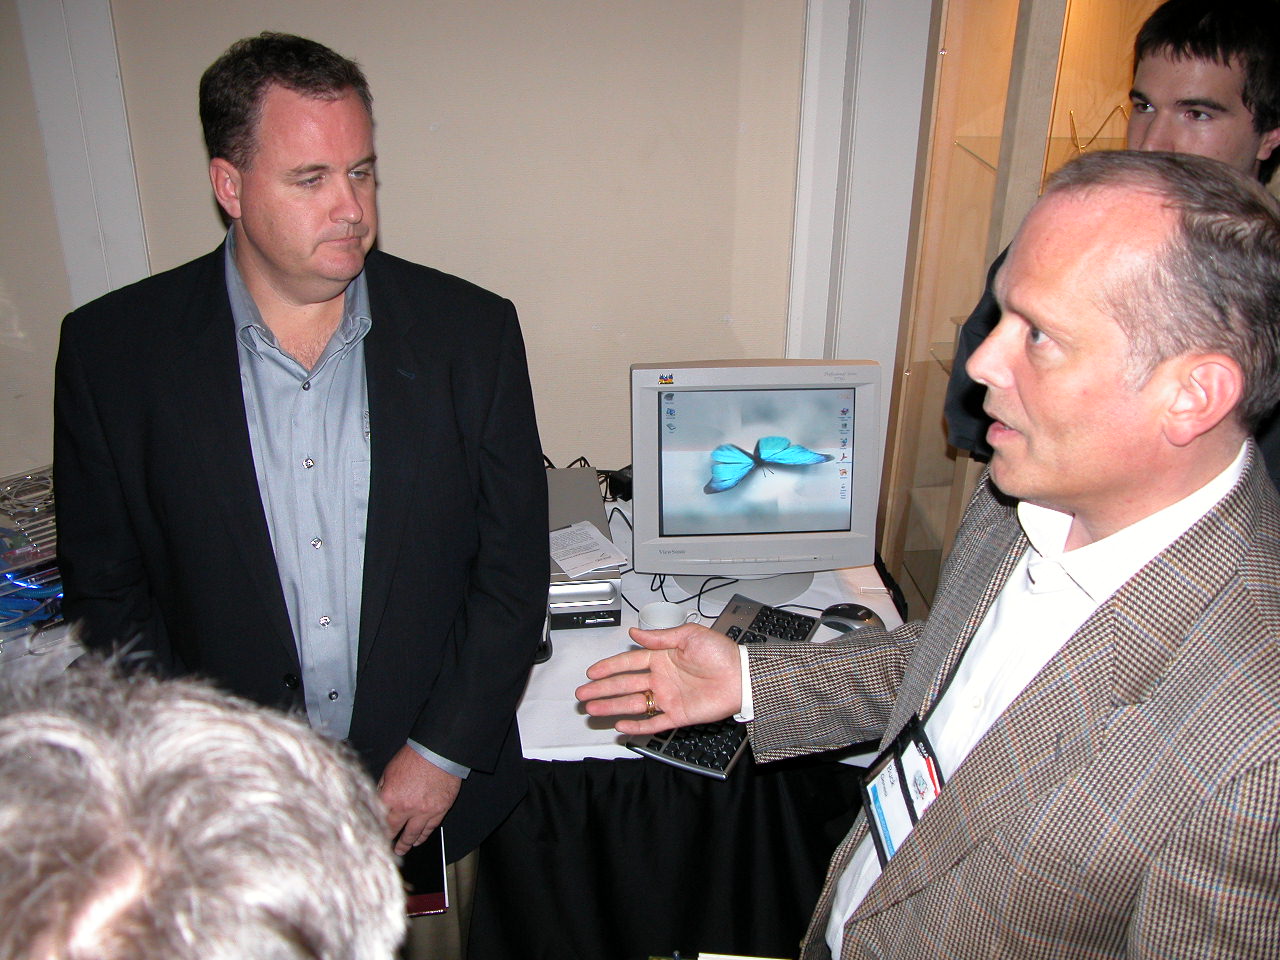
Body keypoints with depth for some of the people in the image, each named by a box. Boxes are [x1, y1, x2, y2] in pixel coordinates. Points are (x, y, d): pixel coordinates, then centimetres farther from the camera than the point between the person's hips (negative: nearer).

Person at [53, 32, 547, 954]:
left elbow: (515, 567, -4)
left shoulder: (472, 332, -7)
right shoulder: (113, 348, -8)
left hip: (437, 790, 1)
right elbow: (108, 590, -2)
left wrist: (444, 752, -7)